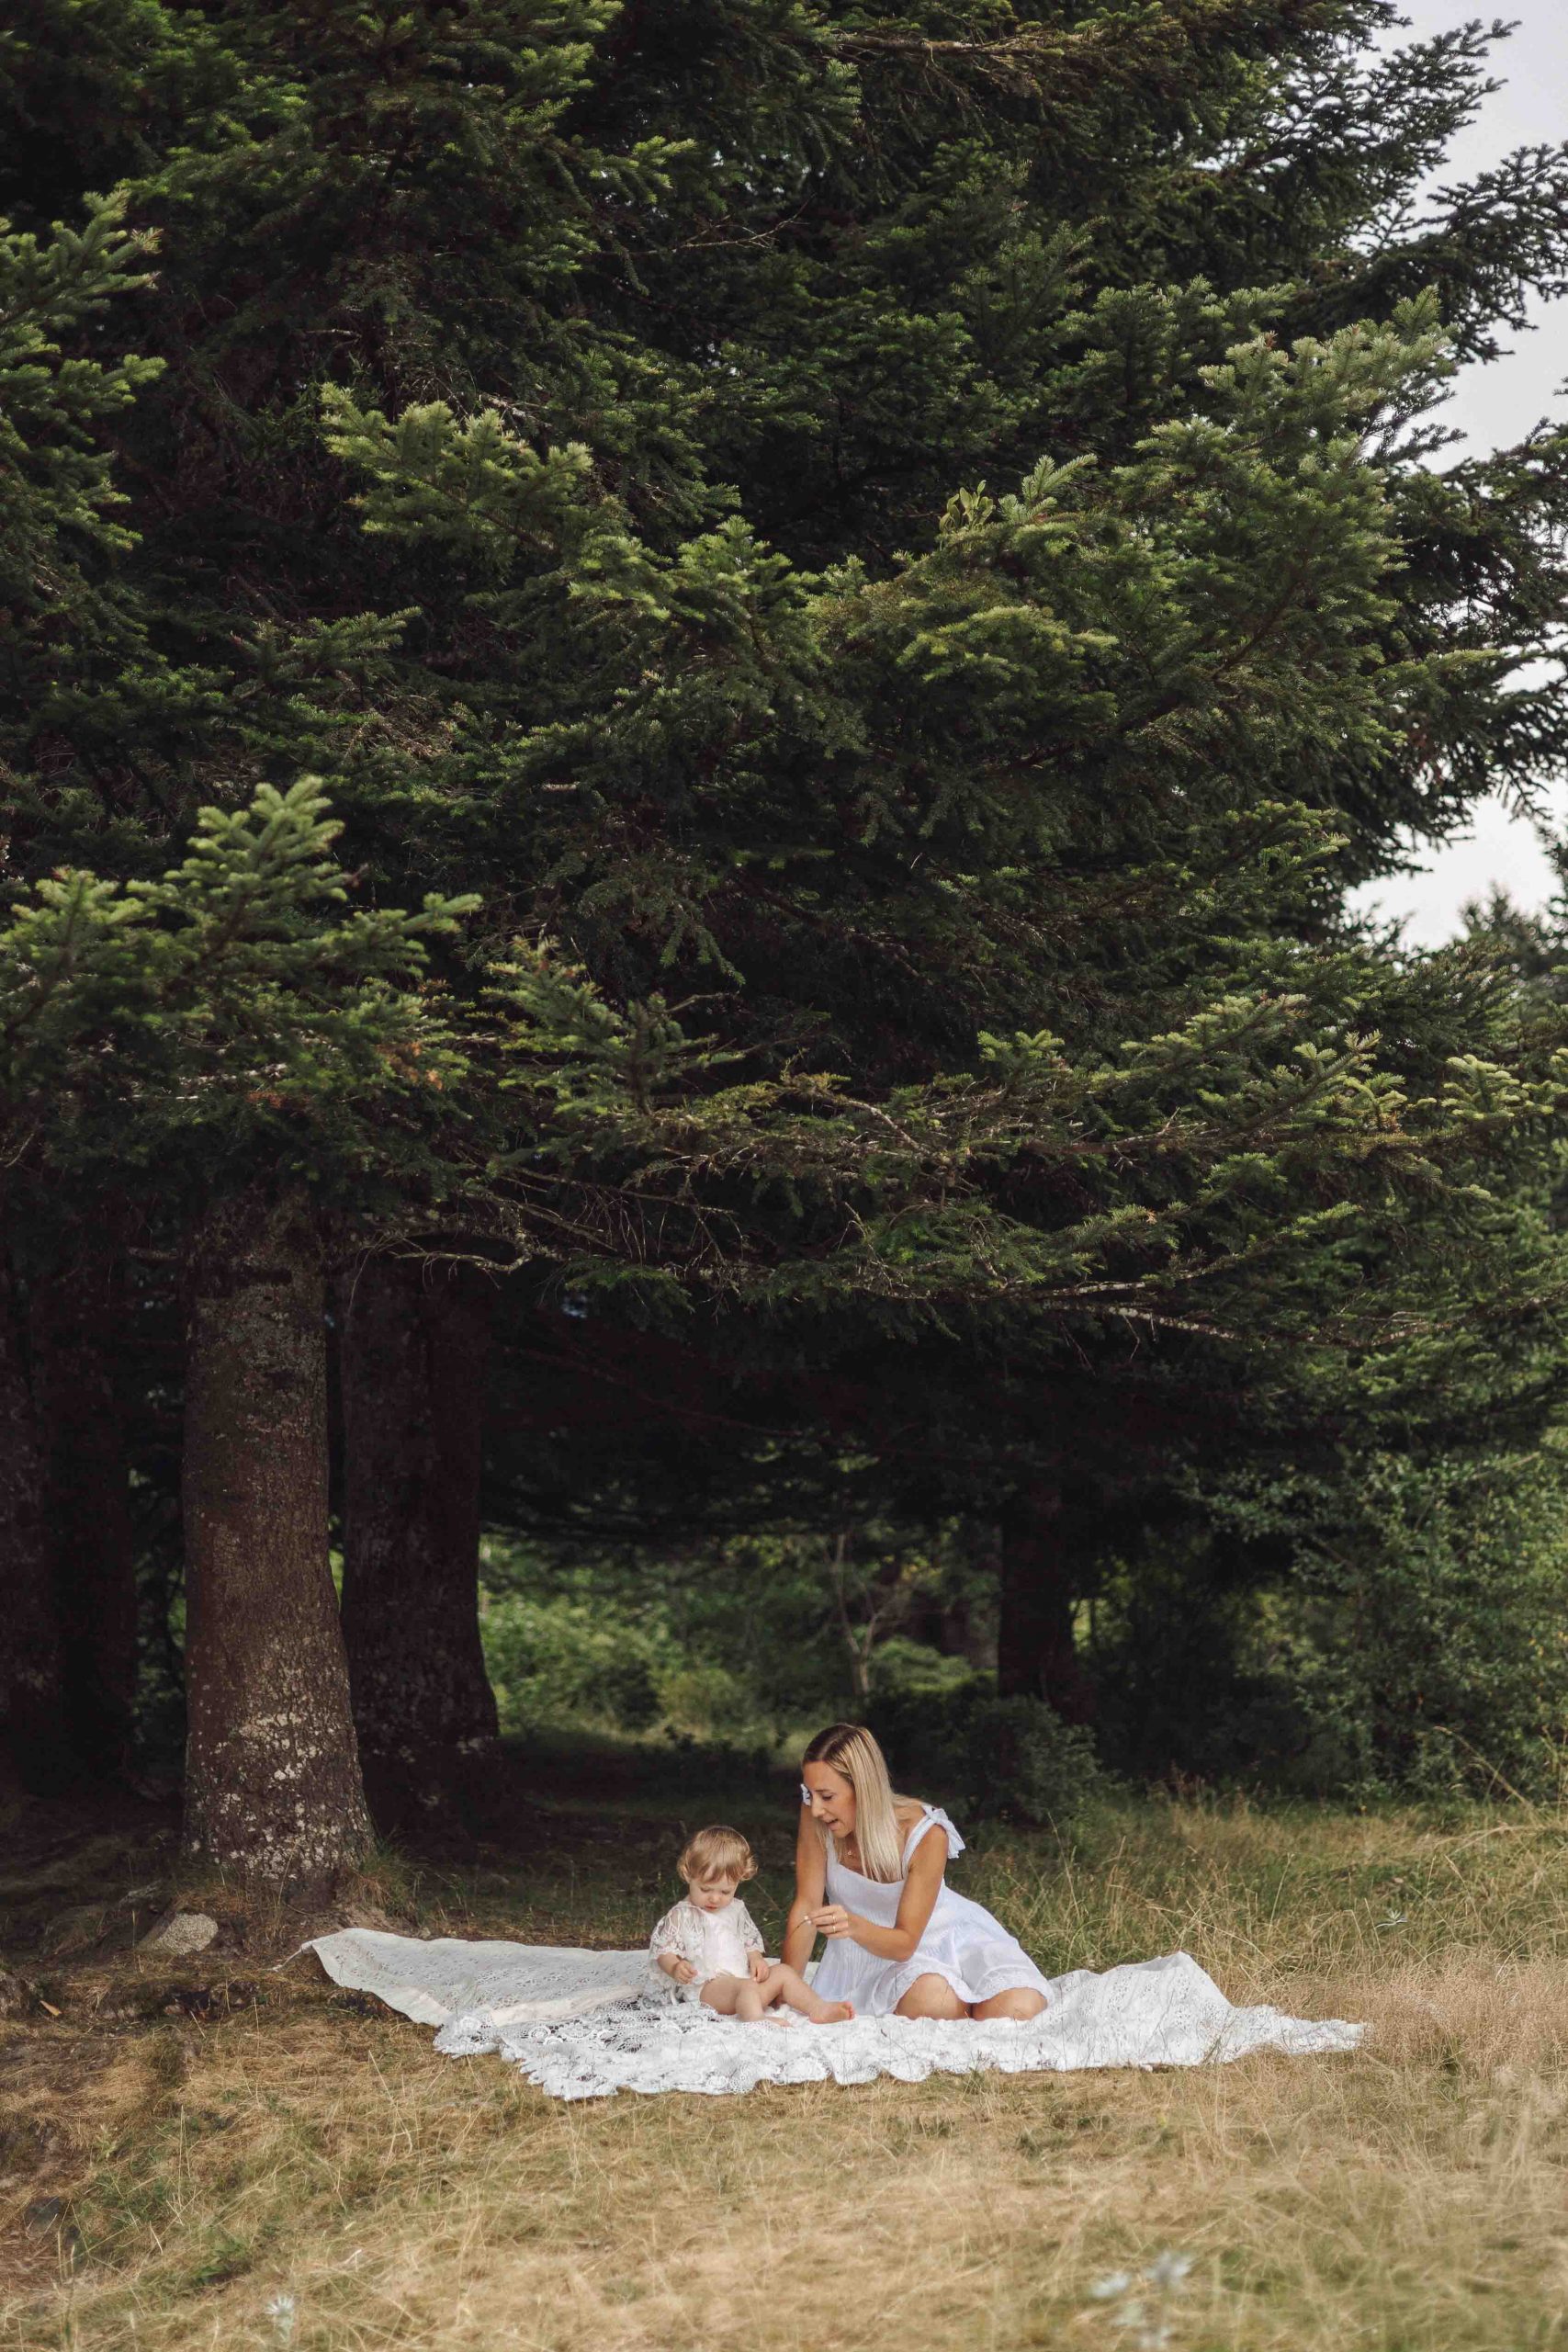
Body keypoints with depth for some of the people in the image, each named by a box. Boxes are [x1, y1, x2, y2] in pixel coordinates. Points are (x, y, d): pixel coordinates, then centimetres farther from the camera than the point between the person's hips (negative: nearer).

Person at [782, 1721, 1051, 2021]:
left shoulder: (926, 1835, -27)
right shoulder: (816, 1816, -21)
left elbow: (905, 1942, -23)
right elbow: (806, 1906, -14)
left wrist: (853, 1926, -44)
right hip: (872, 1950, 0)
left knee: (1020, 2007, -27)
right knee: (930, 1999, -36)